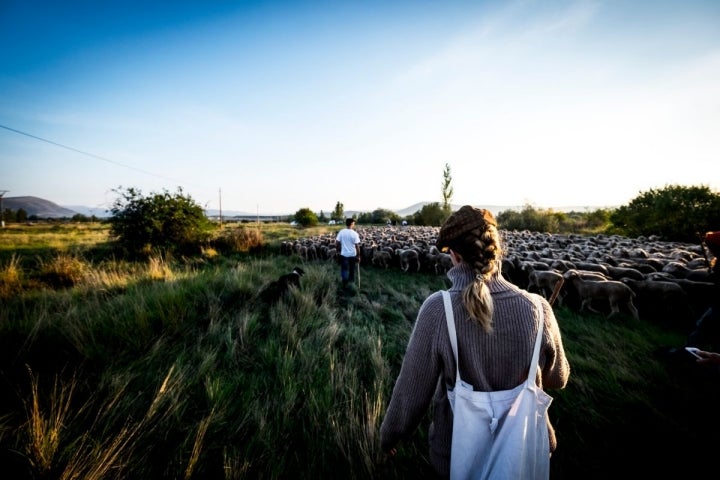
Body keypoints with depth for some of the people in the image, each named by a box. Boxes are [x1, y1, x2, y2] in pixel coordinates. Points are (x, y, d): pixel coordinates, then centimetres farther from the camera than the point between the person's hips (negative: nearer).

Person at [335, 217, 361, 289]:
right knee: (352, 269, 20)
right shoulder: (354, 233, -15)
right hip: (352, 255, -1)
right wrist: (358, 256, -6)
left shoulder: (341, 232, -7)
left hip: (343, 254, 1)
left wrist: (338, 250, 13)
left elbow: (336, 244, -5)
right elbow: (357, 246, -16)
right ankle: (351, 280, 37)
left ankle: (345, 285, 13)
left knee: (344, 269, 14)